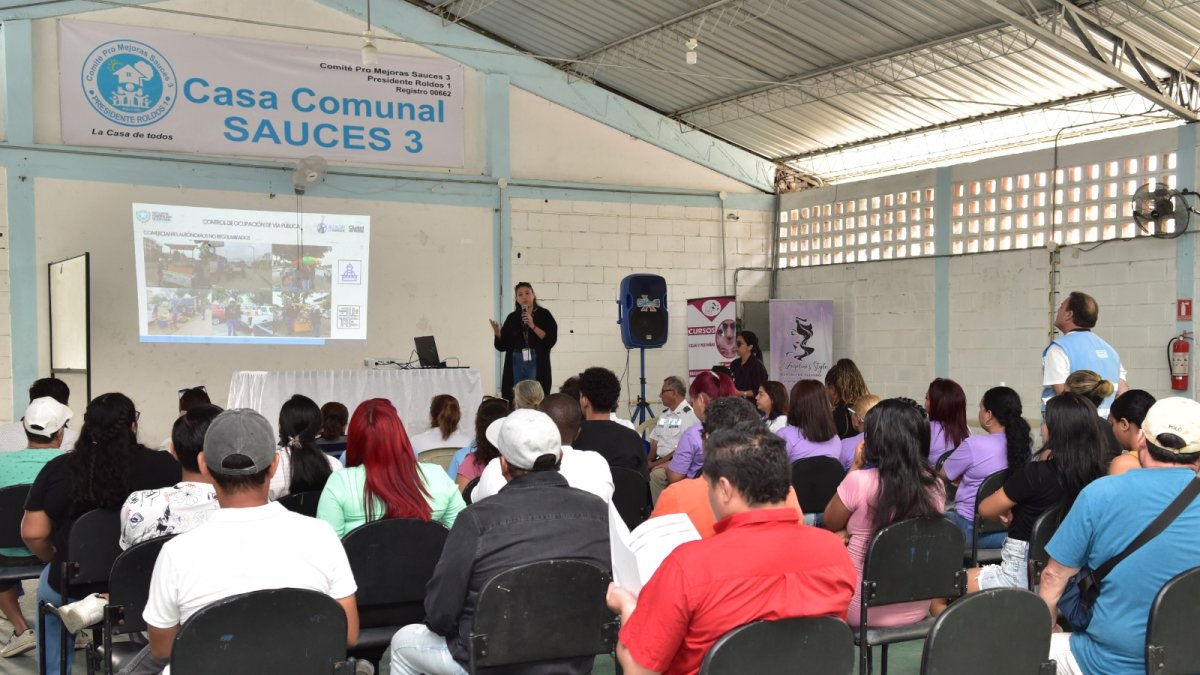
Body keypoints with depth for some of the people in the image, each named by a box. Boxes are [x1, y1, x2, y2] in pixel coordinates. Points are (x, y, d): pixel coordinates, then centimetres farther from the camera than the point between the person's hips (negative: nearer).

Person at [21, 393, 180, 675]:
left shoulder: (58, 469, -8)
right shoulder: (163, 465, -11)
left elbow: (33, 533, -6)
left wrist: (60, 561, 13)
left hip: (76, 588, 1)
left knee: (48, 584, 34)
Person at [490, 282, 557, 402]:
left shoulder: (544, 315, 1)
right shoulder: (512, 317, 10)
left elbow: (551, 340, -9)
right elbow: (502, 346, 10)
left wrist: (533, 326, -16)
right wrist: (497, 333, -10)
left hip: (536, 364, -3)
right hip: (516, 363, 3)